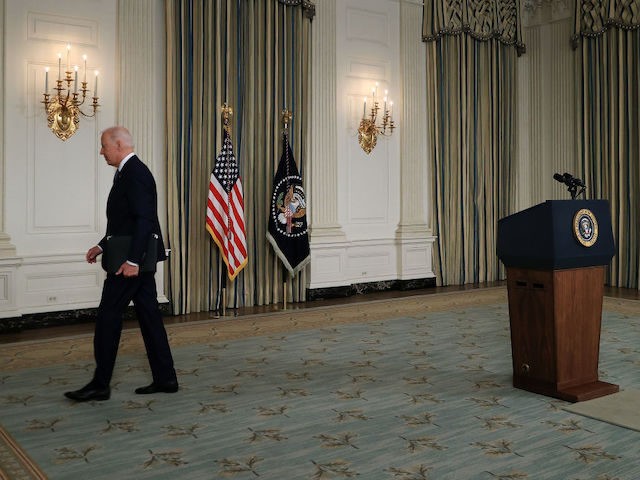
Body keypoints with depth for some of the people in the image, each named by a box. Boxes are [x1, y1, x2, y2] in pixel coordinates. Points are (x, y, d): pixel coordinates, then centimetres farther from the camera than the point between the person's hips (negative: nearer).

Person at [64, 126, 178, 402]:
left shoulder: (135, 173, -14)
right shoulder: (130, 172, 16)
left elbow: (143, 219, -22)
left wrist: (131, 260, -25)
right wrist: (102, 246, 18)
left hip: (130, 261, -10)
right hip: (137, 259, 10)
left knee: (108, 317, -3)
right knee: (149, 315, 10)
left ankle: (100, 384, 6)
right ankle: (165, 378, 16)